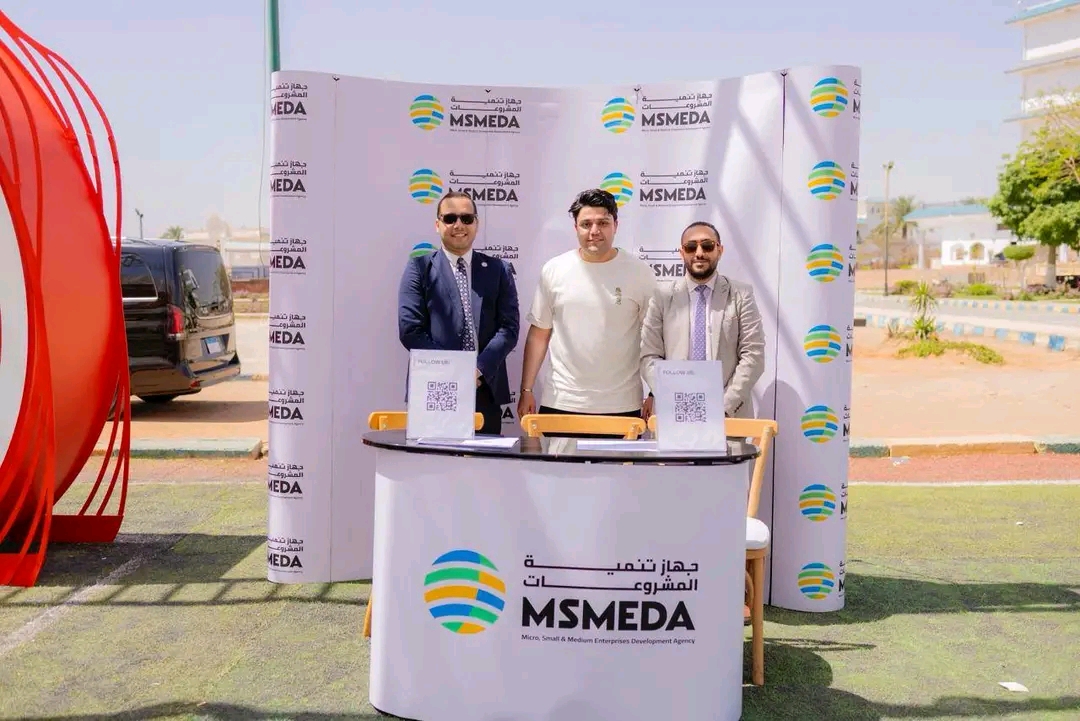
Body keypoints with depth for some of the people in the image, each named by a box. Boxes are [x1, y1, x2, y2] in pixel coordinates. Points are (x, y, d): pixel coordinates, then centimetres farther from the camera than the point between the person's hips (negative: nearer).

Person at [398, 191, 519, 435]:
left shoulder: (498, 270, 10)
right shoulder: (419, 268, 4)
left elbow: (509, 327, 1)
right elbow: (410, 329, -4)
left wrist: (479, 368, -13)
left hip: (485, 390, 2)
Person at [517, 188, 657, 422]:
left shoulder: (640, 274, -1)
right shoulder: (554, 270, 3)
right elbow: (539, 333, 7)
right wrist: (526, 390, 3)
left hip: (622, 406, -1)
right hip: (560, 403, 1)